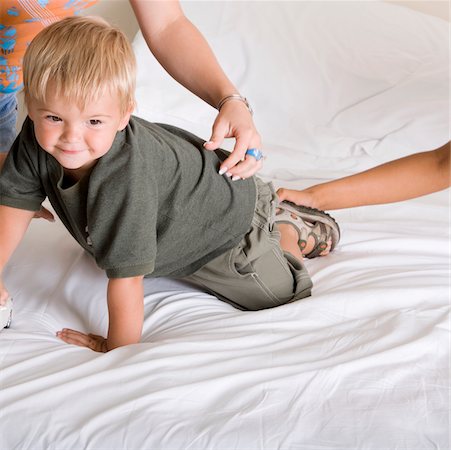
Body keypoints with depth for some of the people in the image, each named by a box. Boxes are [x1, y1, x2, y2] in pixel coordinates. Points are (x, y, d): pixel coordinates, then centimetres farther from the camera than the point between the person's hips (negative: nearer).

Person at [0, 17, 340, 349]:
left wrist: (118, 348, -31)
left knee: (275, 290, 11)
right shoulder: (37, 140, -26)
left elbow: (125, 275, -41)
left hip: (229, 218, -7)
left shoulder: (124, 180, -48)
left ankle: (302, 230, 38)